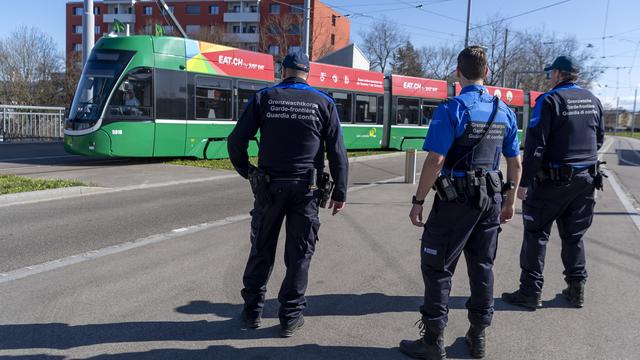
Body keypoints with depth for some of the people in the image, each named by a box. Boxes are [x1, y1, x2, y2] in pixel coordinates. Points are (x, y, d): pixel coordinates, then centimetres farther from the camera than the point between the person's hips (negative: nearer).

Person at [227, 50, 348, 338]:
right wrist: (340, 193, 5)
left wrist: (246, 171, 13)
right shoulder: (324, 103, 2)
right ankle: (291, 317, 15)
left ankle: (252, 311, 24)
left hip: (269, 186, 1)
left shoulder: (263, 98, 2)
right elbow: (337, 152, -1)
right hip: (305, 188, -1)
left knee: (261, 250, 14)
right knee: (299, 254, 8)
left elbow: (236, 141, -2)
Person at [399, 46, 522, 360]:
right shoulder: (504, 111, 7)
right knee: (482, 266, 14)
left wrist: (418, 201, -11)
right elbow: (515, 162, 11)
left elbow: (435, 161, -18)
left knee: (437, 267, 3)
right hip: (491, 199, 6)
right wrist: (509, 201, 21)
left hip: (456, 200, -6)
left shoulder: (451, 109, -12)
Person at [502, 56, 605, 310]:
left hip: (554, 180, -6)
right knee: (574, 236, 16)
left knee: (536, 234, 2)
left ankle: (530, 291, 4)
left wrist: (524, 182, -14)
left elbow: (535, 145, -16)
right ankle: (576, 289, 22)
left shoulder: (550, 100, -12)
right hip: (586, 179, 6)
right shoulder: (593, 101, 8)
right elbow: (599, 139, 19)